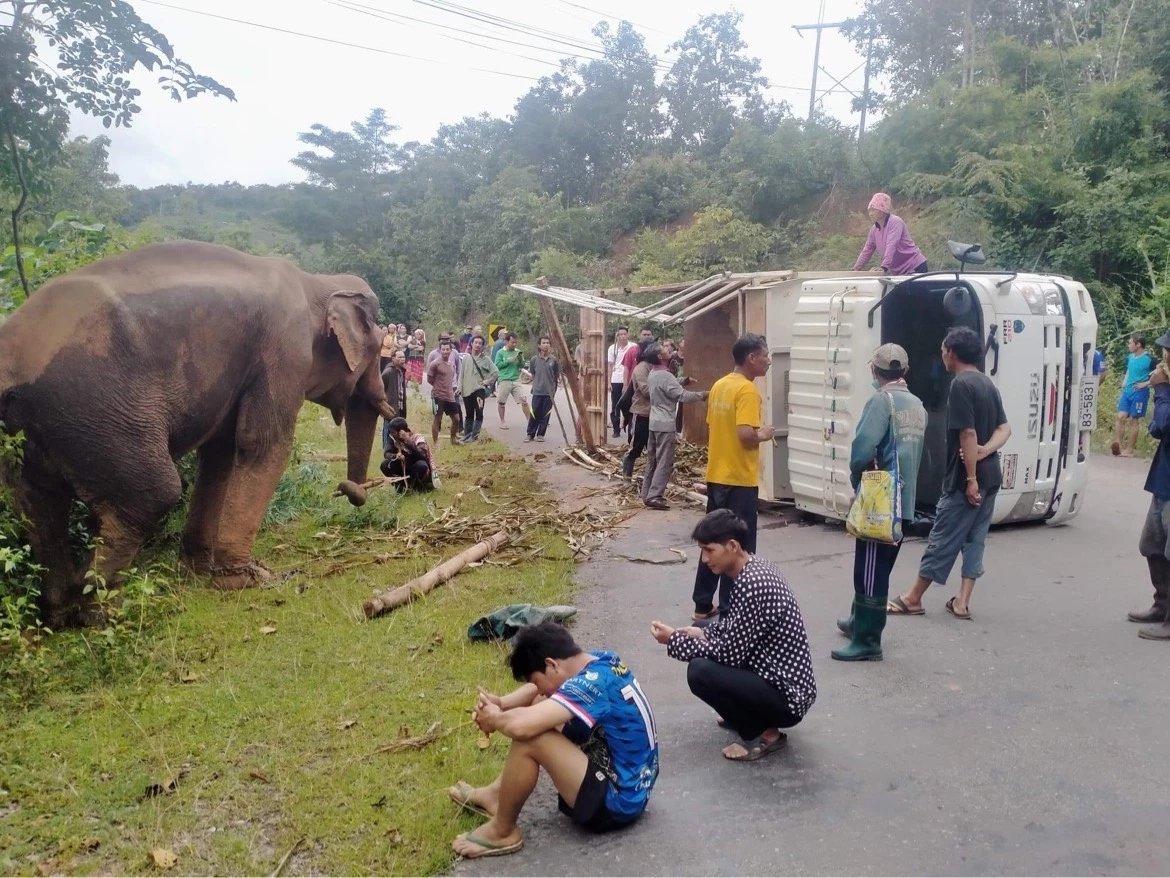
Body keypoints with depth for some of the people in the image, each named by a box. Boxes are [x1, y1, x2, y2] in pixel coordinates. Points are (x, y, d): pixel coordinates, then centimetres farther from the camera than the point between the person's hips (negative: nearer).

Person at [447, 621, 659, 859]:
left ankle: (502, 832, -1)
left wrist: (494, 719, -15)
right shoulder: (601, 662, -1)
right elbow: (539, 687, 14)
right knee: (540, 710, 12)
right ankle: (497, 793, 19)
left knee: (529, 740, -23)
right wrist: (499, 703, -3)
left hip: (615, 803, -10)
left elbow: (520, 725, -38)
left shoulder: (592, 684, -27)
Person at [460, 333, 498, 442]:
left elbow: (495, 371, 2)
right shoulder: (466, 358, 6)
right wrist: (459, 388, 3)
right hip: (467, 390, 2)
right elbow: (461, 374, 8)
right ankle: (467, 435, 18)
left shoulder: (485, 359, 0)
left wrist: (488, 381, -2)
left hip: (479, 389, -2)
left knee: (479, 414, -10)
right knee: (469, 415, 11)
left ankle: (475, 435, -7)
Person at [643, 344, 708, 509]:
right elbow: (682, 396, -21)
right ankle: (655, 496, -8)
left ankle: (647, 494, 16)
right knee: (665, 462, -6)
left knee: (652, 460, 13)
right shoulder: (665, 376, -18)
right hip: (666, 424, -9)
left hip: (654, 422, 9)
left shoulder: (653, 374, 11)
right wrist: (702, 395, -11)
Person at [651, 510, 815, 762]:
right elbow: (738, 628, 18)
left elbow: (729, 654, -22)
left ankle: (763, 734, -6)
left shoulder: (752, 585, -27)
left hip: (787, 696, -10)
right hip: (778, 675, 10)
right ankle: (745, 713, 19)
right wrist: (703, 633, 3)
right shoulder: (755, 566, 3)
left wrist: (675, 640, -12)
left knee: (700, 671, -24)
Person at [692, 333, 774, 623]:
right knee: (738, 548, 2)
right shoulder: (747, 389, -16)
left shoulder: (719, 385, 10)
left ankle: (703, 606, 22)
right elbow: (745, 434, -27)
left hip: (716, 476, 8)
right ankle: (729, 611, 8)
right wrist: (764, 435, -8)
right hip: (740, 480, -8)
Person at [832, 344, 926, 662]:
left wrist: (857, 480, -4)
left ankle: (867, 641, 2)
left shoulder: (882, 401, -13)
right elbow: (915, 452, 8)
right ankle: (861, 622, 33)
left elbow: (863, 448, -22)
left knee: (870, 570, -2)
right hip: (904, 500, 8)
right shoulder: (918, 405, 10)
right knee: (879, 568, 19)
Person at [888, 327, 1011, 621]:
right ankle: (962, 602, 13)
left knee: (943, 539, 0)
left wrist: (971, 479, -19)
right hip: (990, 476, 9)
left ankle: (913, 599, 9)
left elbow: (968, 434, -21)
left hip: (967, 478, -9)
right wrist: (985, 451, -8)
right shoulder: (988, 384, 12)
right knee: (975, 539, 11)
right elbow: (1004, 428, 9)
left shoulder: (961, 385, -17)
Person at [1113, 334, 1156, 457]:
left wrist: (1145, 384, -15)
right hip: (1127, 391, 6)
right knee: (1121, 417, -2)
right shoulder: (1130, 357, 8)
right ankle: (1118, 446, 1)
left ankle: (1129, 450, 4)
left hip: (1140, 393, -6)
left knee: (1133, 420, -2)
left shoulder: (1149, 359, -12)